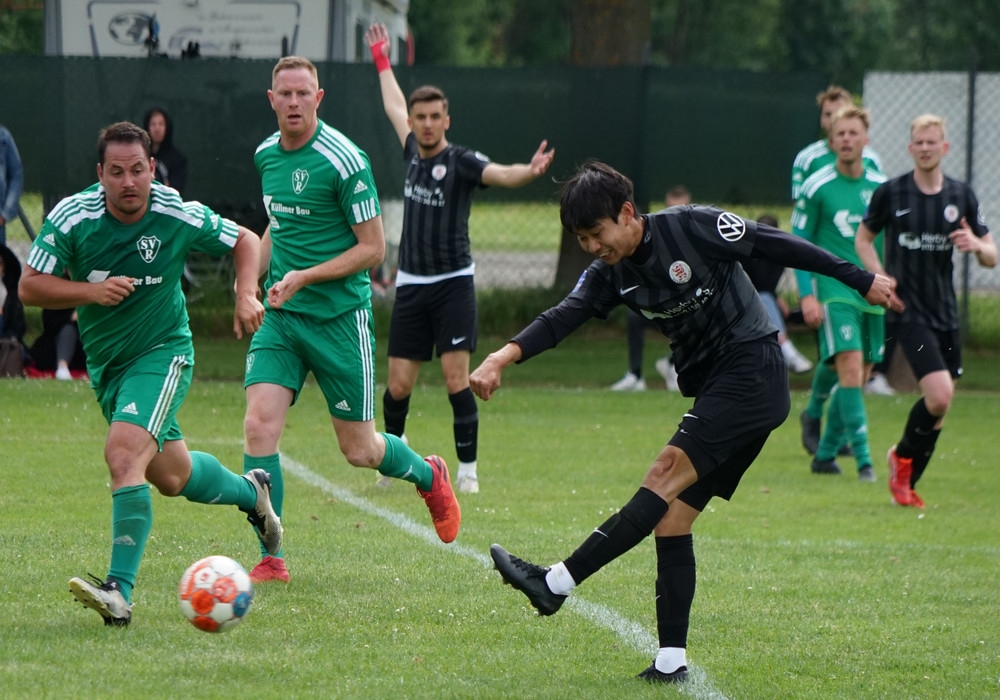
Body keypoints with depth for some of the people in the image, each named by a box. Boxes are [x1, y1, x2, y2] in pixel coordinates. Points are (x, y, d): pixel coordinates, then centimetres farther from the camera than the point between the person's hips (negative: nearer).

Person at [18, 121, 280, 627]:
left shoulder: (179, 216, -15)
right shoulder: (72, 217, -14)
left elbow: (245, 242, 2)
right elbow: (29, 286, -13)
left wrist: (246, 294, -15)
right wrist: (91, 291, -27)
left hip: (163, 352, -4)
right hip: (104, 362, 4)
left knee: (123, 453, -27)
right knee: (172, 477, 18)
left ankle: (119, 591, -31)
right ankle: (249, 492, 51)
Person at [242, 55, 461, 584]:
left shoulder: (343, 160, -15)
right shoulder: (266, 155, 7)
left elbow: (372, 248, -12)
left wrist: (305, 276, -20)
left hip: (340, 317, -5)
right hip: (280, 317, 5)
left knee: (358, 450, 5)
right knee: (259, 426, -13)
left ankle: (429, 476, 38)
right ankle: (271, 561, -6)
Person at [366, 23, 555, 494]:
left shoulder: (461, 162, -8)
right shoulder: (413, 152, 8)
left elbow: (499, 174, -28)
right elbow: (394, 107, 27)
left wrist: (529, 171, -49)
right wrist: (382, 60, 39)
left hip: (452, 285, -5)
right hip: (411, 285, 5)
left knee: (456, 380, -11)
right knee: (399, 385, 3)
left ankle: (467, 469, -4)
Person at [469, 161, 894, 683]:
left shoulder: (693, 227, -11)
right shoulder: (611, 274, 5)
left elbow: (774, 246, -4)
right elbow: (562, 319, -10)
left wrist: (861, 281, 0)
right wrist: (506, 355, -30)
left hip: (753, 372, -8)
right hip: (713, 391, 8)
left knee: (666, 475, -19)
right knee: (671, 517, 0)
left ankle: (556, 583, -27)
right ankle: (670, 661, 0)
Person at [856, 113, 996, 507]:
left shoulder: (962, 196, 6)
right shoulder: (890, 193, -2)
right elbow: (863, 239, 11)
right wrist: (880, 277, -6)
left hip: (945, 312, 4)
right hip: (907, 310, -4)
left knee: (938, 406, 6)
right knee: (939, 394, -20)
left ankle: (907, 483, 23)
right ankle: (903, 456, 6)